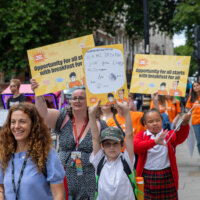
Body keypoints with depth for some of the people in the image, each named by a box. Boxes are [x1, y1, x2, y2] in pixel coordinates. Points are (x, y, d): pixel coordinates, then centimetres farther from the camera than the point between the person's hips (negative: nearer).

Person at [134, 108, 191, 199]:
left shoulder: (169, 135, 5)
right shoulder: (141, 135, 4)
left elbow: (180, 137, -16)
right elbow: (135, 146, -18)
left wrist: (184, 123, -38)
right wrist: (155, 141, -33)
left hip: (167, 178, 1)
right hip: (147, 178, -1)